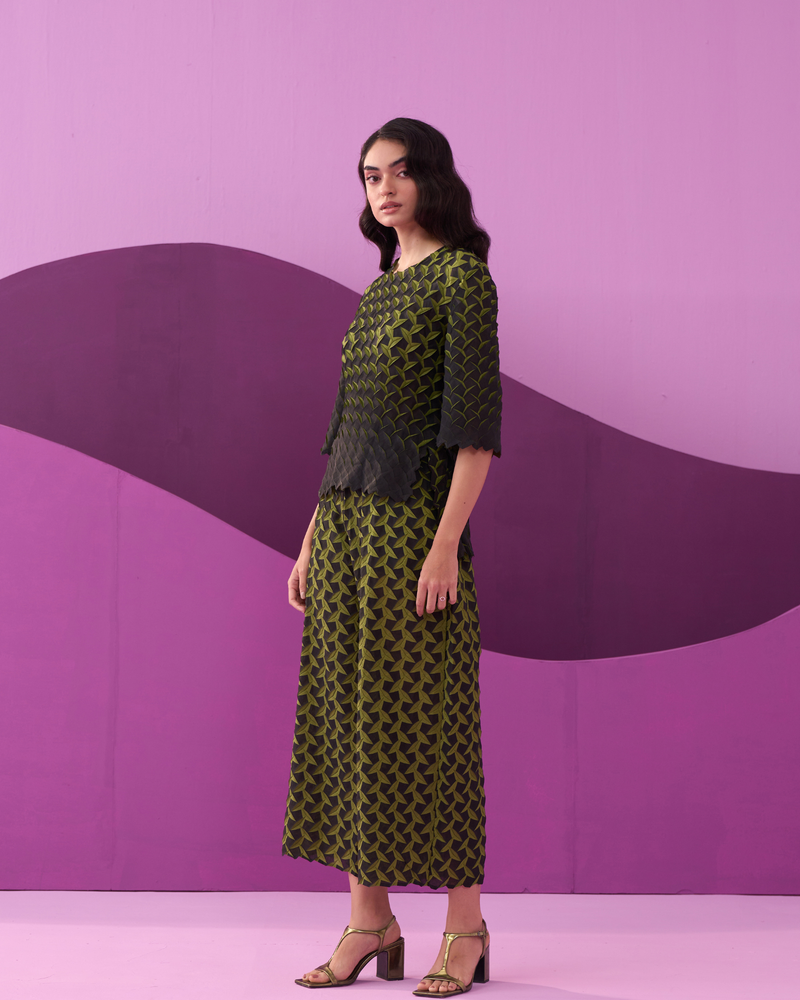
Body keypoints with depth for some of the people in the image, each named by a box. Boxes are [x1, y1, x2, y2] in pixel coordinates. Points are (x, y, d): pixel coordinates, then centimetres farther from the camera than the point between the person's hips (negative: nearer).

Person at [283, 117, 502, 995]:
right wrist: (312, 541, 14)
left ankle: (465, 927, 8)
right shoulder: (380, 289, 18)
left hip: (414, 518, -8)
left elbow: (478, 422, -13)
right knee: (346, 714, 7)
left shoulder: (464, 274, -5)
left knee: (426, 720, -4)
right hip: (347, 520, 8)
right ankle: (369, 921, 15)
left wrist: (447, 542, -21)